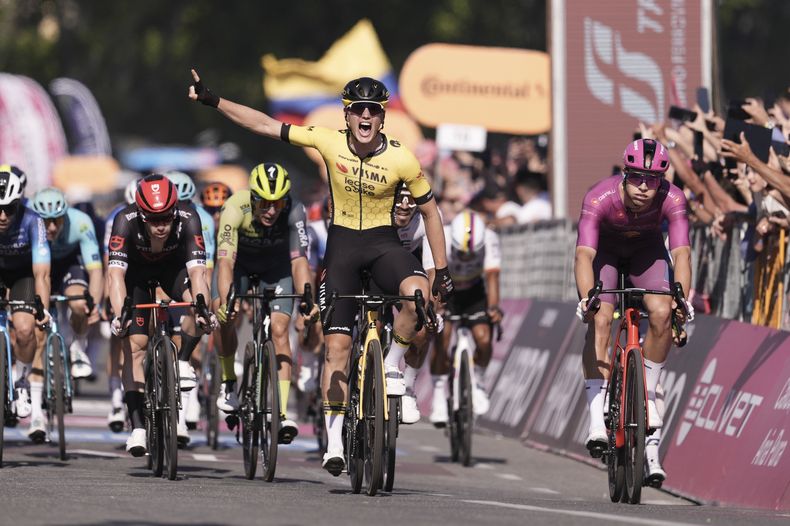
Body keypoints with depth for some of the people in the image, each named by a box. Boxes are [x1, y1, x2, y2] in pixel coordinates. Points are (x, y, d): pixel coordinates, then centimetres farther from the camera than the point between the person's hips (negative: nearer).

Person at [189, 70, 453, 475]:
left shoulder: (401, 160, -14)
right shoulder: (330, 143, -12)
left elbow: (429, 210, -1)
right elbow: (266, 126, -10)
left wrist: (442, 270, -1)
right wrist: (213, 101, -14)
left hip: (383, 243, -1)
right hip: (342, 244, 1)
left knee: (419, 294, -34)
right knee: (337, 342, -5)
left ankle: (392, 365, -8)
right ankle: (334, 440, 2)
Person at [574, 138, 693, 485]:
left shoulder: (672, 199, -31)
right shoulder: (600, 198, -36)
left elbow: (681, 252, -38)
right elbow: (584, 254, -43)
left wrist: (682, 298, -54)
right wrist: (586, 298, -60)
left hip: (647, 249, 2)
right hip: (605, 250, -2)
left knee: (661, 313, -23)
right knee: (599, 321, -24)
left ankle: (648, 393, -1)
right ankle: (597, 420, -25)